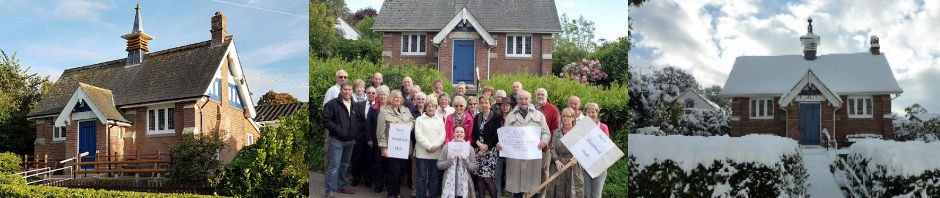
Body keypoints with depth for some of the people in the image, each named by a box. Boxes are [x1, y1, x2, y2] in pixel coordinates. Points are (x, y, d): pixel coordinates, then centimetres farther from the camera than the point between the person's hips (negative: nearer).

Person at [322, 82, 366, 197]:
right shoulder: (333, 104, -7)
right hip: (337, 140, -6)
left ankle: (341, 186, 26)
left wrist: (356, 133, 7)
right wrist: (337, 129, -17)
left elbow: (361, 120, 19)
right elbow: (326, 120, -12)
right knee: (334, 165, -8)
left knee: (344, 165, 15)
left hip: (350, 140, 6)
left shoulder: (356, 106, 11)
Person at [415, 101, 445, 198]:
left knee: (434, 176, 4)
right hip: (422, 152, -3)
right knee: (422, 176, -2)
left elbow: (442, 135, 5)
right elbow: (418, 135, -6)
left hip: (436, 153, 3)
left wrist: (435, 146, -10)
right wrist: (428, 146, -13)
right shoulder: (420, 119, 5)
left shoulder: (439, 120, 14)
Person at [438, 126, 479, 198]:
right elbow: (439, 165, 0)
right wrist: (449, 161, -16)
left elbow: (474, 168, 1)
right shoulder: (447, 147, 1)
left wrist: (466, 160, -16)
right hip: (449, 184, 0)